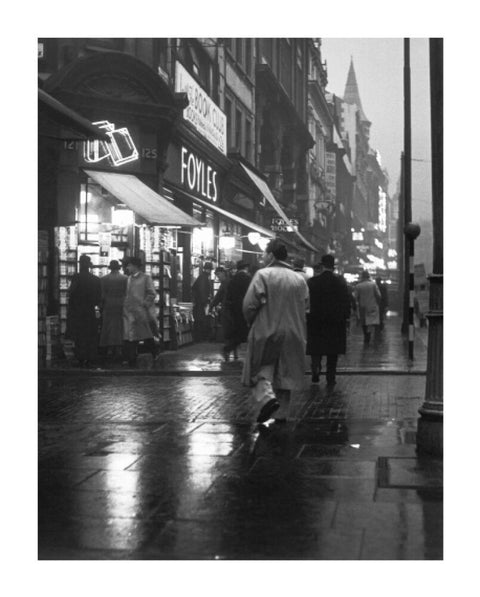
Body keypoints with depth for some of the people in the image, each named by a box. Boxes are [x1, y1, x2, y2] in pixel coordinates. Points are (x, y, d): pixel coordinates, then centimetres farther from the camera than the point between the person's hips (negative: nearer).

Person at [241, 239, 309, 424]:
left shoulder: (263, 275, -9)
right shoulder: (300, 279, 7)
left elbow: (249, 304, -15)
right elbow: (305, 307, 8)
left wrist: (251, 322, 3)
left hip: (266, 331, -4)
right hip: (292, 333, 5)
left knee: (261, 370, 6)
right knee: (284, 373, 13)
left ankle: (267, 397, -20)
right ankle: (281, 413, 16)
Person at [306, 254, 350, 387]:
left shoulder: (312, 281, -5)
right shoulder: (340, 281, -4)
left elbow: (307, 301, -2)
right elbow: (346, 301, -3)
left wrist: (307, 317, 6)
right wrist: (346, 317, 4)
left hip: (316, 321, 0)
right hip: (336, 321, 0)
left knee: (316, 349, 12)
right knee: (333, 352, 9)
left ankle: (316, 367, -14)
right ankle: (330, 379, 10)